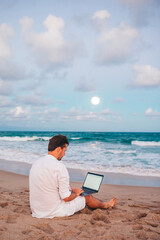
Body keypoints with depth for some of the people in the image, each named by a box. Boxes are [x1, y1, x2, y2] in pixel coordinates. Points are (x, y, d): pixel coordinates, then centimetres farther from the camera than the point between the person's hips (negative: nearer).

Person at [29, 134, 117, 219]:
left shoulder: (36, 163, 2)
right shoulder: (60, 167, -23)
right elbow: (66, 198, -20)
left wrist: (70, 190, 22)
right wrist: (76, 193, 3)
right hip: (54, 212, -7)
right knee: (88, 197, 12)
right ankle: (105, 205, 44)